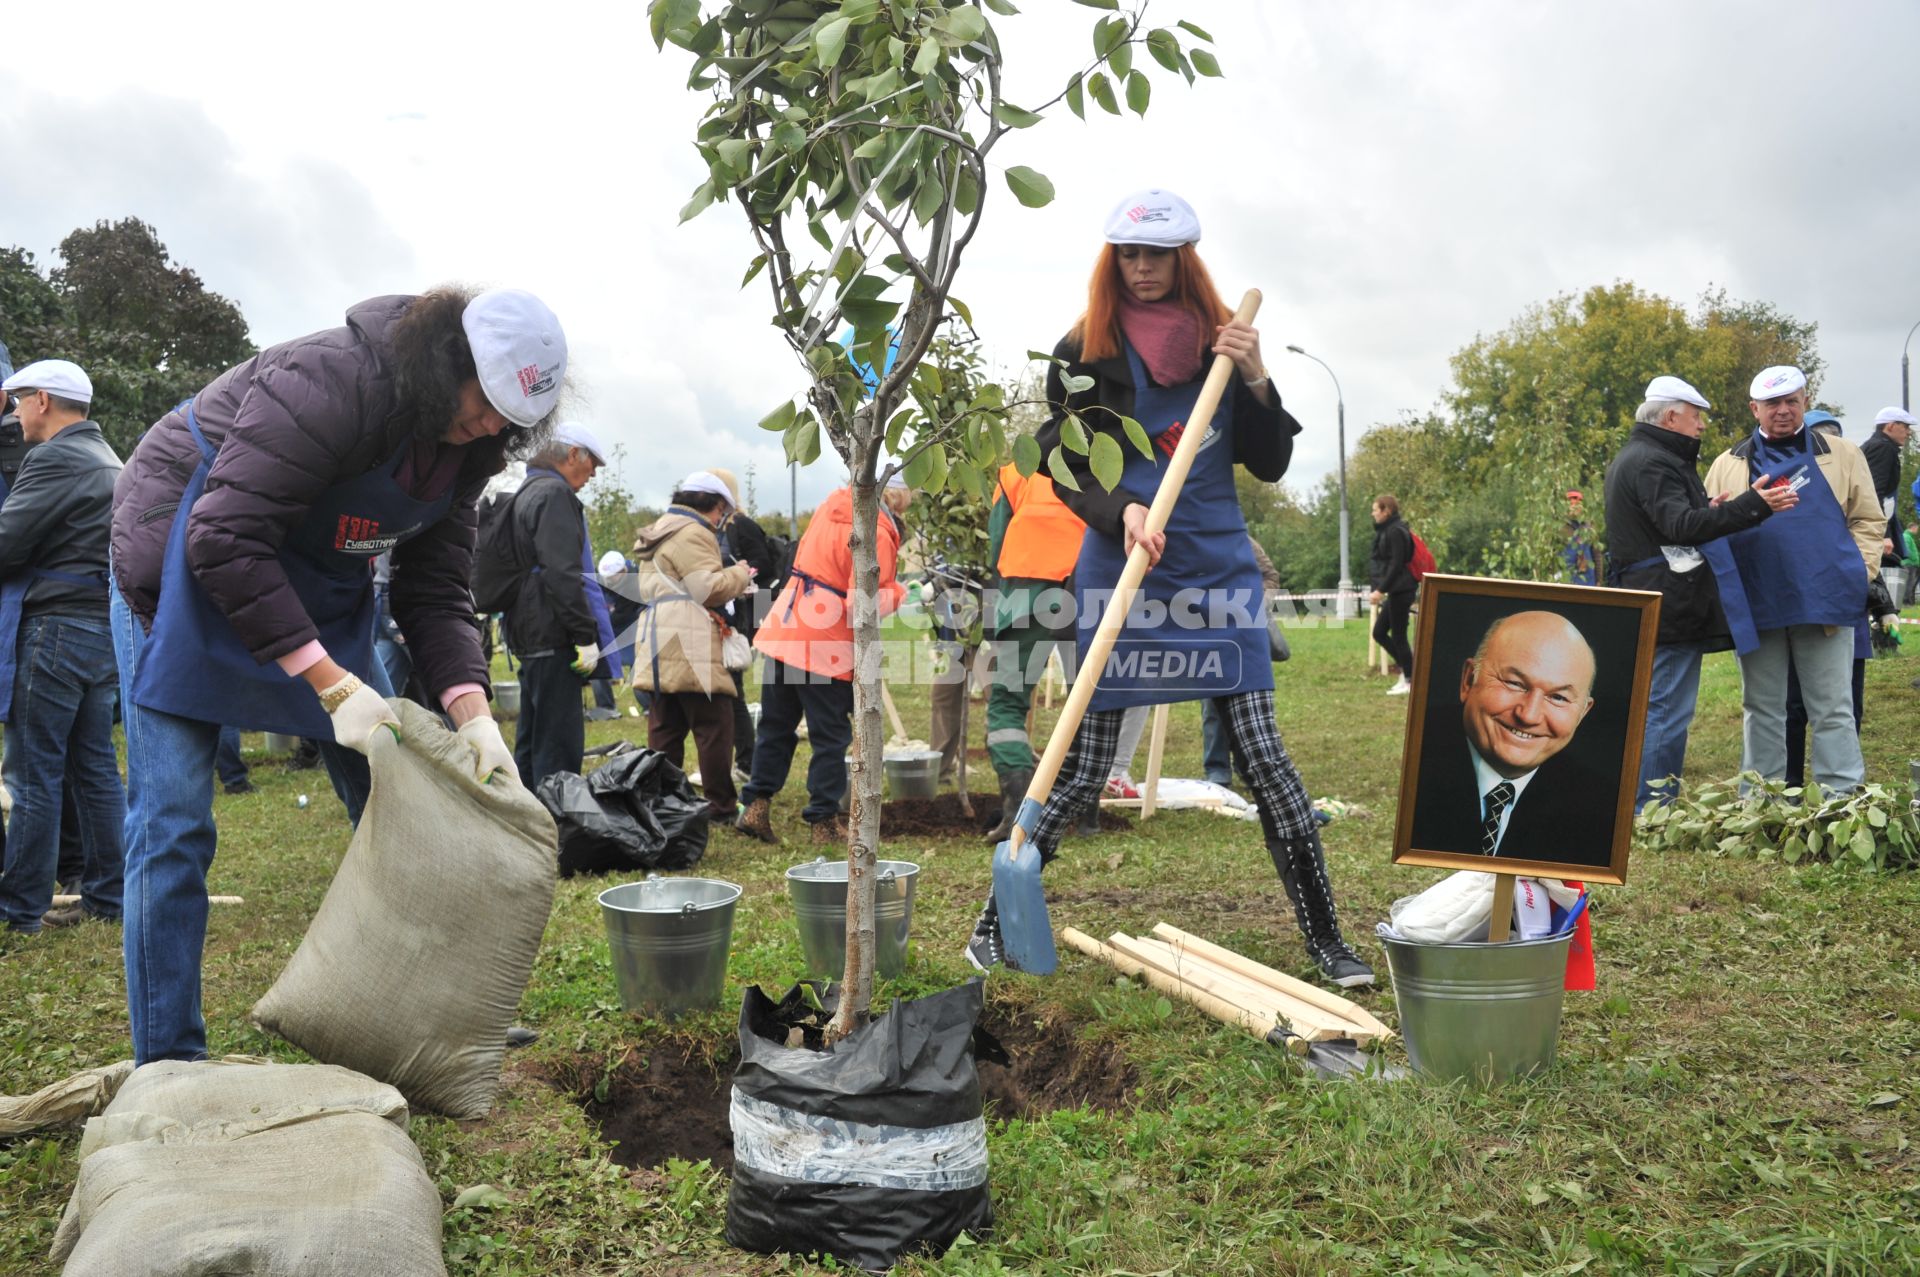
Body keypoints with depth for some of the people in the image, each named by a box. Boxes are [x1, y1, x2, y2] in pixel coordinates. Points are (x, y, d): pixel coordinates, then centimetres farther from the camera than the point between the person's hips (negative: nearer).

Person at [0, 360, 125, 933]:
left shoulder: (57, 458, -11)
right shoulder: (108, 461, 19)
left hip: (59, 625, -9)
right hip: (103, 627, 9)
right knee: (95, 767, 11)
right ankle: (107, 896, 14)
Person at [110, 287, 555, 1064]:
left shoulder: (463, 446, -5)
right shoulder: (332, 381, -29)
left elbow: (435, 591, -4)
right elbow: (225, 539, -32)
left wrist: (471, 713, -20)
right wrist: (332, 685, -34)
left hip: (319, 585, 7)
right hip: (190, 568, -7)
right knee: (172, 824, -9)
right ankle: (167, 1068, 3)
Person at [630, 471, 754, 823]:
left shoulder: (655, 532, 24)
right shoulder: (693, 534, -8)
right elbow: (709, 588, -16)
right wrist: (740, 574, 2)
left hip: (656, 647, 10)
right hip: (688, 647, -10)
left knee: (665, 728, 11)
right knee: (714, 726, -5)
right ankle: (722, 807, -2)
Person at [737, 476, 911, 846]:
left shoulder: (834, 503, 8)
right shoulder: (878, 534, -15)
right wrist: (898, 592, -3)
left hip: (782, 632, 7)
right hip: (825, 648, -7)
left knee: (776, 727, 16)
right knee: (831, 737, 5)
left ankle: (757, 806, 17)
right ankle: (825, 823, 11)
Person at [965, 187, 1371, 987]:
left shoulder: (1221, 343, 8)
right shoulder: (1083, 353, 1)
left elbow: (1270, 466, 7)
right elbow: (1066, 471, -3)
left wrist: (1254, 378, -8)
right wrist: (1122, 512, -22)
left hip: (1218, 571, 2)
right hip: (1119, 577, -2)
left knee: (1267, 761, 0)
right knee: (1082, 775, 0)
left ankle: (1326, 942, 11)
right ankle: (995, 920, 19)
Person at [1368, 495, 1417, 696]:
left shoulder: (1395, 532, -14)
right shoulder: (1387, 530, 14)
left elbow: (1396, 565, -20)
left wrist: (1381, 590, -21)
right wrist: (1379, 589, 14)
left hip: (1400, 591, -10)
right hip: (1396, 592, 10)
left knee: (1398, 636, -3)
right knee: (1379, 633, 12)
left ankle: (1409, 681, 6)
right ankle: (1408, 669, 17)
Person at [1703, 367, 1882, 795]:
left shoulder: (1842, 456, 9)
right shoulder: (1728, 465, 12)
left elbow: (1868, 521, 7)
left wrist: (1859, 574, -6)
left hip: (1825, 601, -1)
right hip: (1756, 606, 1)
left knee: (1833, 710, 3)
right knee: (1761, 709, 10)